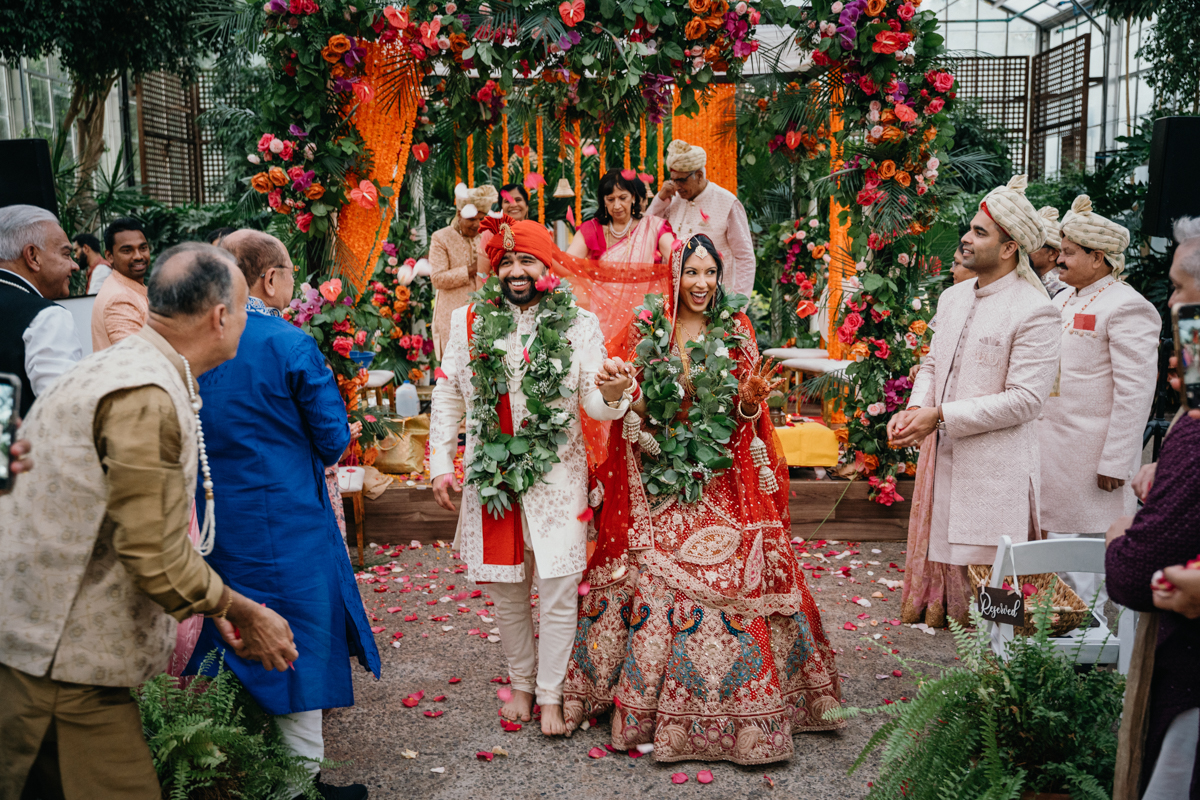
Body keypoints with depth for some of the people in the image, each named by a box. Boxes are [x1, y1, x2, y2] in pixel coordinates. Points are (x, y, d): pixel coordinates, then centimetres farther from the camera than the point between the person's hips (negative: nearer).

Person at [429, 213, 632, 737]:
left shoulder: (578, 324, 0)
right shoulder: (469, 321, 4)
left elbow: (595, 405, -4)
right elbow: (447, 396, 8)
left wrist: (612, 394, -27)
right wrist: (441, 464, 3)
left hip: (557, 474, -1)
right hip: (490, 473, 2)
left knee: (558, 587, -2)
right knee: (506, 589, 11)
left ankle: (550, 693, 17)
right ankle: (521, 683, 32)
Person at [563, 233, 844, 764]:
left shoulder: (736, 331, 3)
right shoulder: (648, 328, 4)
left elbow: (745, 414, 3)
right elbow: (637, 410, 5)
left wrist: (750, 399, -18)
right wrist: (619, 388, -16)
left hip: (721, 482, 0)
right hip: (659, 483, 0)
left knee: (727, 582, -3)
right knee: (654, 581, 0)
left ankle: (730, 708, 11)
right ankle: (651, 700, 16)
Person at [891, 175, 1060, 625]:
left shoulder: (1035, 312, -13)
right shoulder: (952, 298, 11)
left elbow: (1025, 399, -17)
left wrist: (941, 416, -19)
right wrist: (914, 410, -1)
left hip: (996, 467, -7)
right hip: (942, 455, 7)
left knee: (986, 569, 1)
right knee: (938, 553, 15)